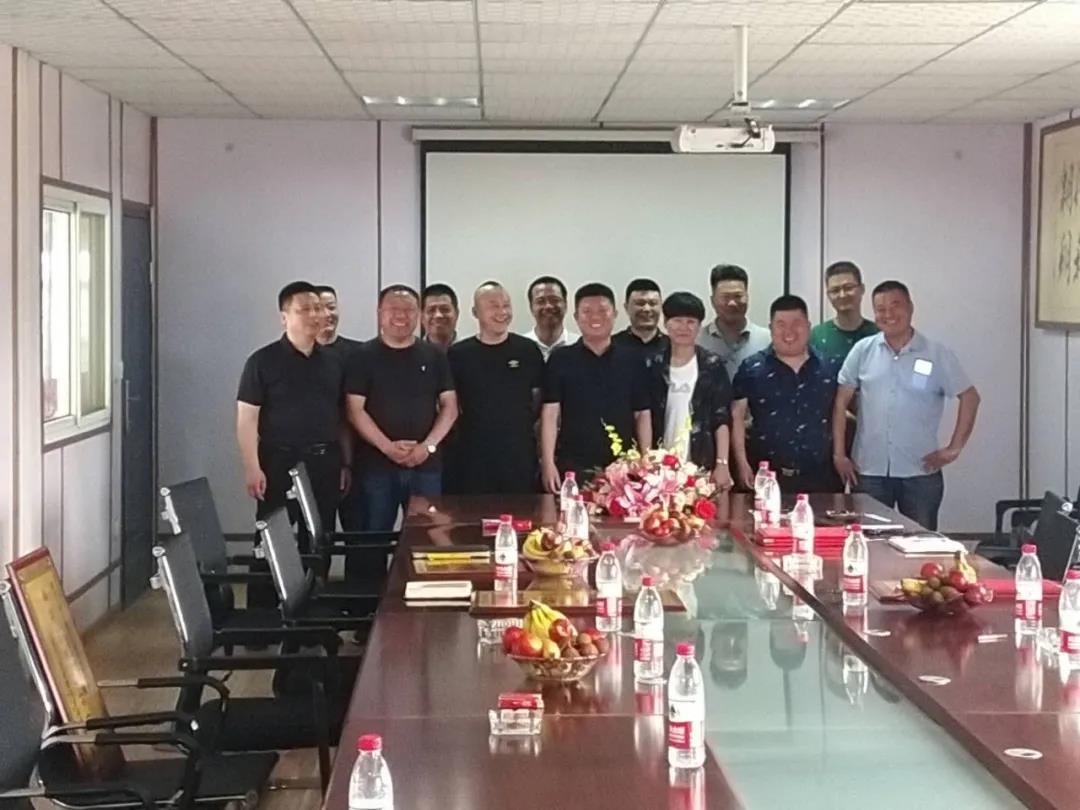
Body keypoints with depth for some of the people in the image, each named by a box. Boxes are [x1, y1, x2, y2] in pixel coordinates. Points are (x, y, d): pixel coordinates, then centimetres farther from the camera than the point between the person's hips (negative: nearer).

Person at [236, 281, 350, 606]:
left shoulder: (333, 362, 10)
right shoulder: (263, 361, -5)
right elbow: (247, 417, -8)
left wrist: (346, 462, 10)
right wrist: (252, 467, -14)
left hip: (324, 463, 5)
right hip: (280, 463, -5)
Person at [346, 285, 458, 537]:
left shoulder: (434, 355, 8)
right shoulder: (364, 357, 1)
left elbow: (450, 407, 6)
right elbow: (355, 410, -4)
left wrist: (428, 445, -9)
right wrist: (388, 447, -15)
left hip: (426, 464, 2)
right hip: (377, 464, -2)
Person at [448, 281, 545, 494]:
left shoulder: (527, 351, 3)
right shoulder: (458, 354, 1)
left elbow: (540, 396, 12)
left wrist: (524, 423, 6)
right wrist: (462, 428, 4)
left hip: (520, 455, 1)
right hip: (473, 458, -1)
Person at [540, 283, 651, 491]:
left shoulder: (632, 361, 7)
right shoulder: (560, 360, 3)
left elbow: (642, 415, 8)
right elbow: (550, 413, -1)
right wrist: (548, 463, -9)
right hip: (573, 468, -1)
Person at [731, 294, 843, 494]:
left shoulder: (831, 367, 8)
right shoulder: (751, 368, 2)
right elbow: (737, 416, 2)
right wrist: (743, 464, -5)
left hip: (820, 477, 2)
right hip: (767, 476, -2)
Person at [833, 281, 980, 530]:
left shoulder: (937, 354, -2)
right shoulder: (863, 351, 1)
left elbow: (969, 397, 3)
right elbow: (841, 400, 5)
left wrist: (954, 449, -2)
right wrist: (839, 453, 1)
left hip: (920, 472, -1)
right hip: (869, 471, 1)